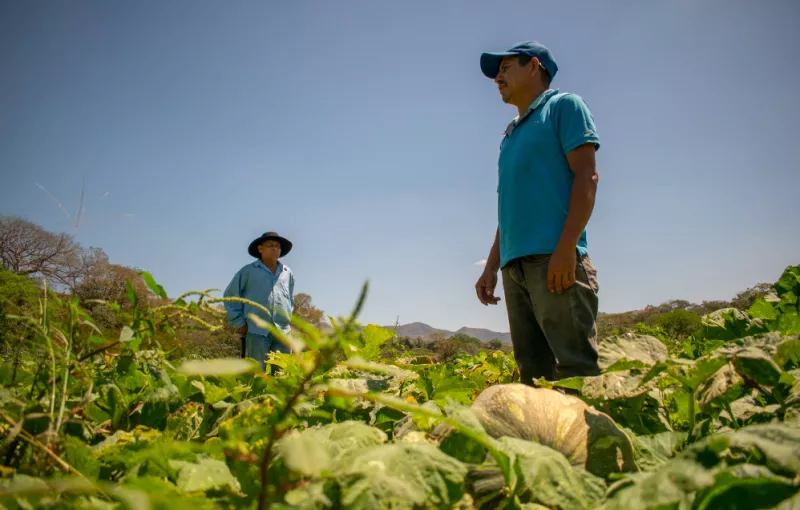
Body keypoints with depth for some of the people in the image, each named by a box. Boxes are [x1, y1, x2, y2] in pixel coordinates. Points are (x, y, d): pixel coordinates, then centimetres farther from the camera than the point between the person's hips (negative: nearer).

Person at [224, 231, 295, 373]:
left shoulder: (288, 273, 15)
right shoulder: (248, 271, 4)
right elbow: (230, 295, 8)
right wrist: (238, 322, 3)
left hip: (283, 331, 3)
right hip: (257, 331, -3)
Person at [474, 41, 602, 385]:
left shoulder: (563, 106, 9)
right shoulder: (510, 135, 28)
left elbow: (586, 175, -4)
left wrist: (566, 247, -16)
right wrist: (491, 267, 20)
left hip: (554, 258, -7)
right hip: (515, 266, 7)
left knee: (576, 368, -12)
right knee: (534, 373, 3)